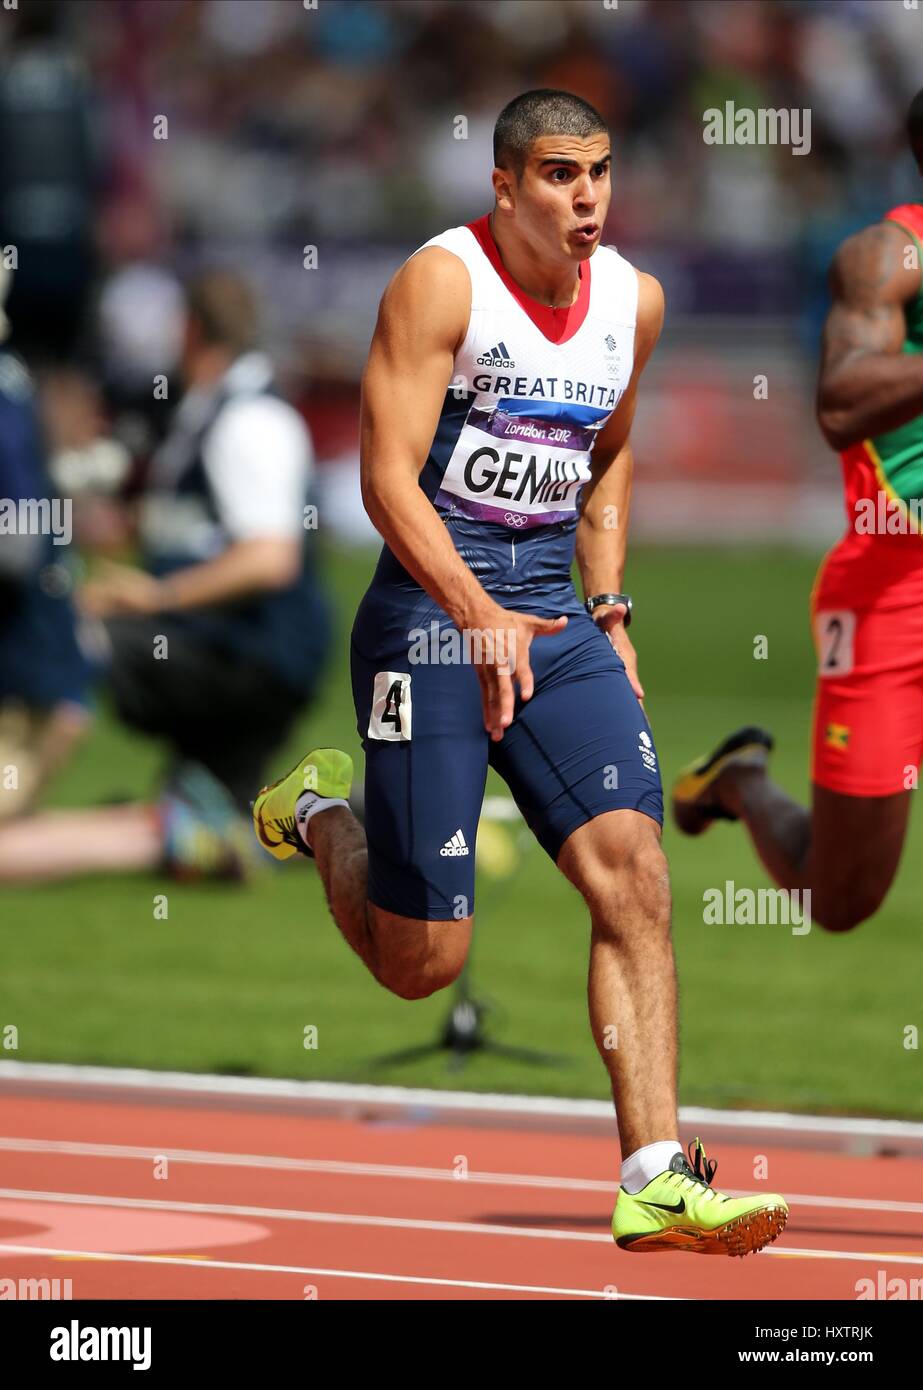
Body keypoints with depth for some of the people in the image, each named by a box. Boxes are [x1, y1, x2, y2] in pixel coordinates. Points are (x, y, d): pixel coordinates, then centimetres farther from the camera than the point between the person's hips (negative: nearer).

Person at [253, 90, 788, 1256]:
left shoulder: (634, 299, 9)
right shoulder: (441, 282, -10)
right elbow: (387, 476, -16)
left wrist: (609, 608, 16)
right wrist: (480, 616, -25)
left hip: (557, 621, 5)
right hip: (429, 619, -5)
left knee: (634, 875, -14)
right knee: (423, 962, -2)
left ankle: (655, 1178, -15)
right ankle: (322, 815, 31)